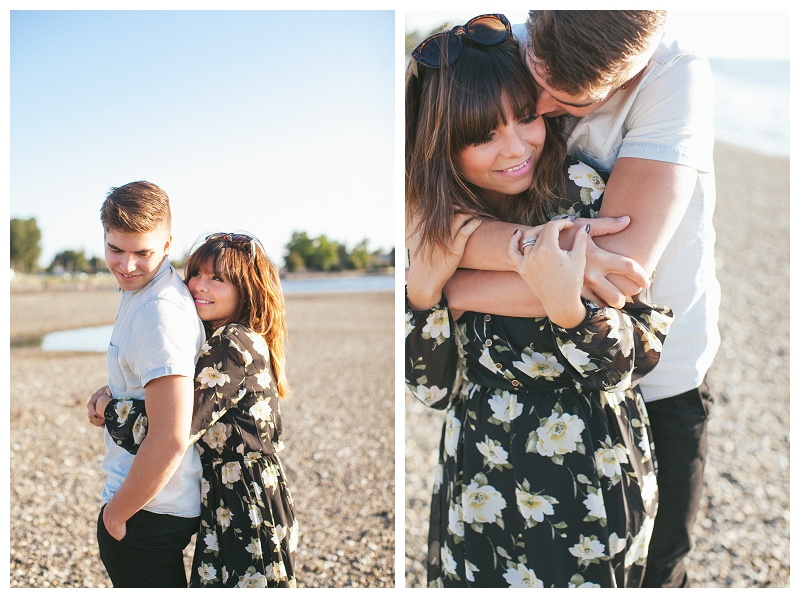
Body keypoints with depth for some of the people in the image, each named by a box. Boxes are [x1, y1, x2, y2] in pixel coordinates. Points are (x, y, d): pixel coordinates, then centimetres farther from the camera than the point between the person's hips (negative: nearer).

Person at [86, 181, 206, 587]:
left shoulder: (159, 313, -25)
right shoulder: (138, 291, 7)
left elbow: (170, 439, -30)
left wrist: (115, 513, -17)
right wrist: (110, 393, 3)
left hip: (149, 511, -10)